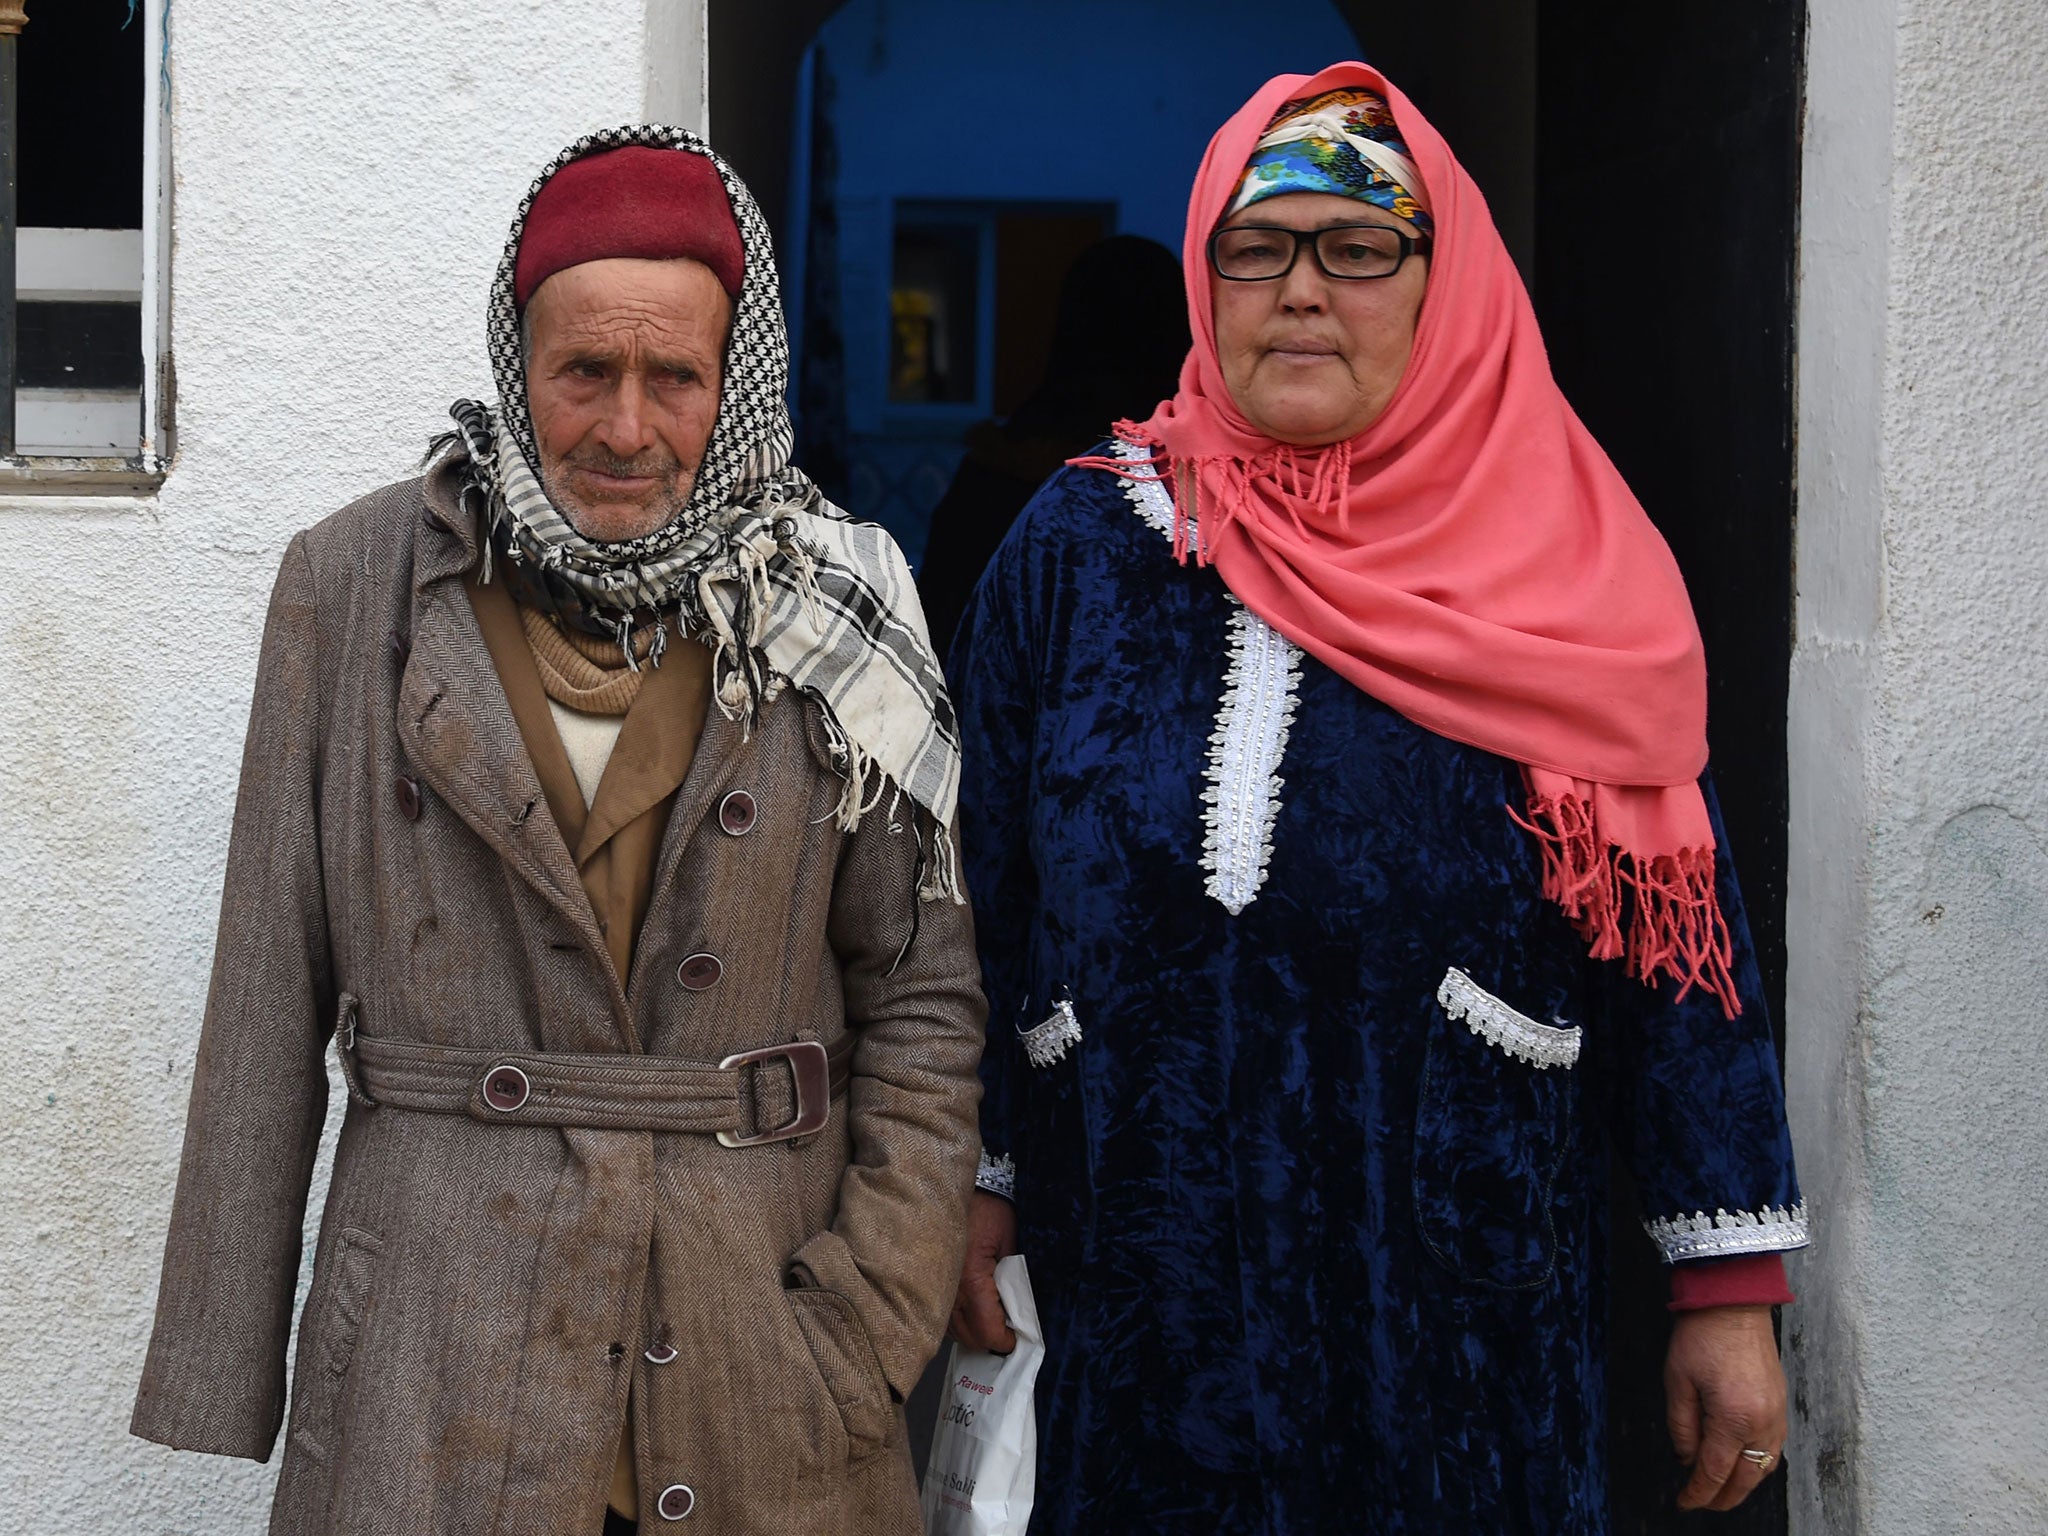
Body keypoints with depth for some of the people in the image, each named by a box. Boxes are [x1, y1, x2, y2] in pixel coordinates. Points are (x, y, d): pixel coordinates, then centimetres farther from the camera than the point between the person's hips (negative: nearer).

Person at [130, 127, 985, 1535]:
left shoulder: (836, 609, 1)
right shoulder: (352, 584, 1)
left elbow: (926, 994, 3)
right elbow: (270, 997, 1)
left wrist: (877, 1313, -6)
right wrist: (224, 1379, -1)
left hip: (766, 1331, 1)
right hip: (436, 1352, 0)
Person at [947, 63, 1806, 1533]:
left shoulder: (1558, 570, -2)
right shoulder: (1079, 546, 1)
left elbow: (1679, 925, -2)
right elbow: (981, 880, 7)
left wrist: (1732, 1285, -3)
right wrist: (973, 1176, 8)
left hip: (1468, 1288, -1)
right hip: (1147, 1282, 1)